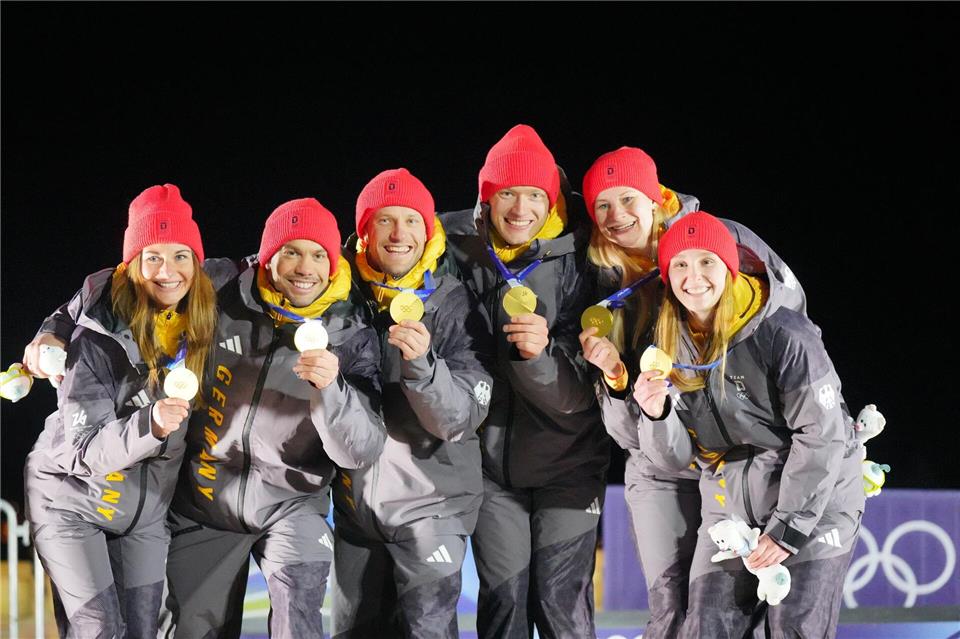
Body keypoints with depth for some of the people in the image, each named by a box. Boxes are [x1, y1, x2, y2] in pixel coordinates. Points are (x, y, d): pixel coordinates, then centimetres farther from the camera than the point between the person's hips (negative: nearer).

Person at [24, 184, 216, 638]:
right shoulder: (98, 337, -22)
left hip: (145, 511, 5)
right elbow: (85, 449, -27)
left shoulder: (201, 321, -9)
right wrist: (150, 425, -44)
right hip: (71, 502, -5)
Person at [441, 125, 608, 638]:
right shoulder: (458, 252, -5)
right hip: (491, 460, 2)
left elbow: (576, 396, -15)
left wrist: (541, 355, -32)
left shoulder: (574, 263, -10)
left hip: (566, 461, -2)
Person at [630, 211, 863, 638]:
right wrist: (656, 415, -19)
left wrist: (787, 529, -16)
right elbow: (676, 457, 3)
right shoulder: (668, 347, 1)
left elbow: (822, 435, -15)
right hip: (728, 505, 5)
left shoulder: (782, 334, -16)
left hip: (815, 500, -5)